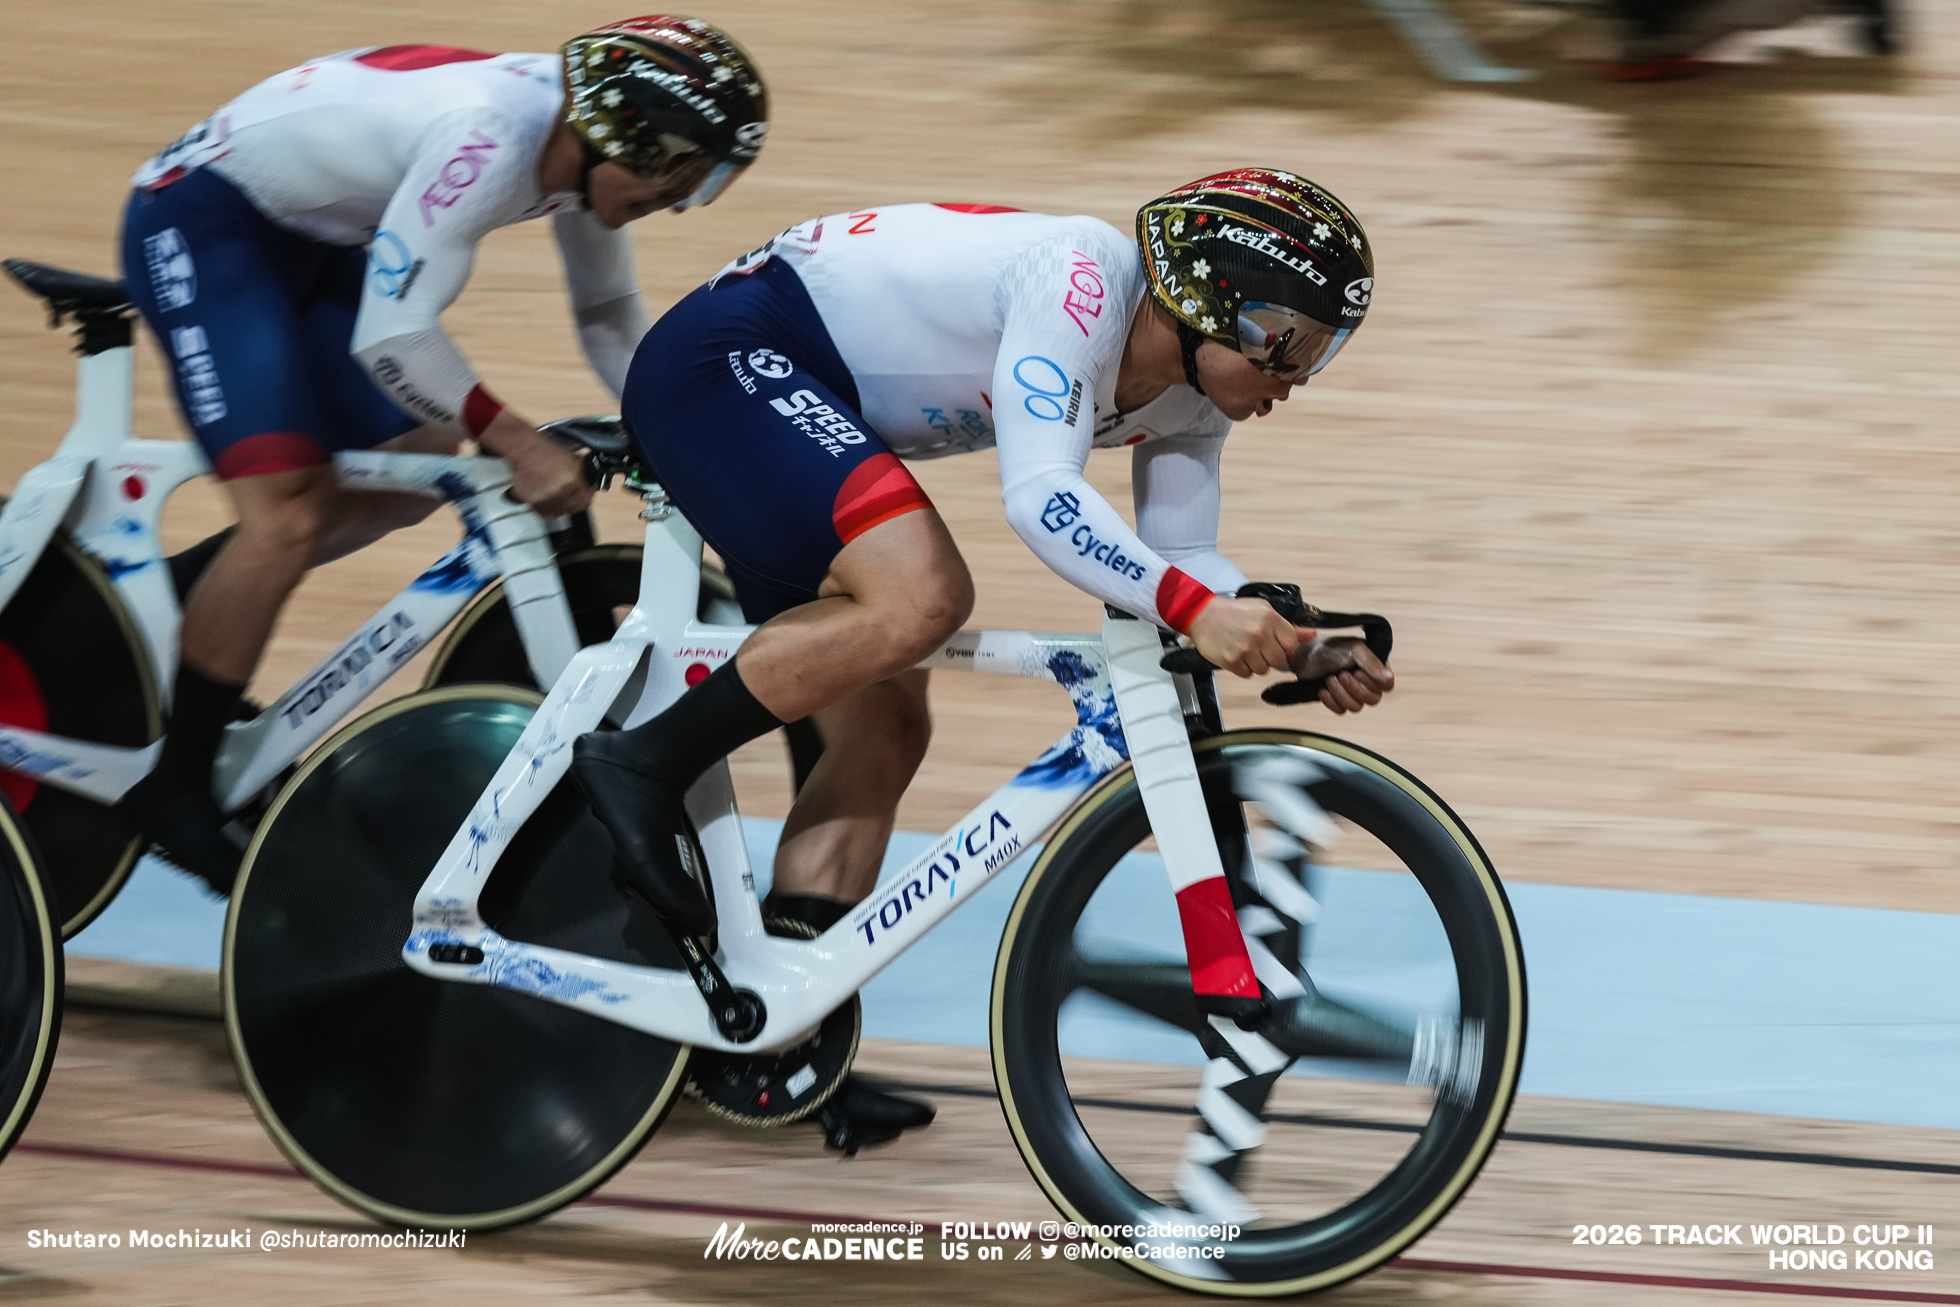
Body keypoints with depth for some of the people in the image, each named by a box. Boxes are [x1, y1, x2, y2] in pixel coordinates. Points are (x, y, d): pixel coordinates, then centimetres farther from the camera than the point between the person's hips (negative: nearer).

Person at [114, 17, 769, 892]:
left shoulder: (585, 150, -5)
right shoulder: (488, 134, -32)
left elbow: (611, 324, 8)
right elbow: (392, 337, -33)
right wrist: (517, 442, -30)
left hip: (312, 242, 10)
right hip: (200, 223, -10)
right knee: (291, 515, -19)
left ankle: (183, 598, 23)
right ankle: (172, 792, -8)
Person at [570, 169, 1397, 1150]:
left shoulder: (1193, 396, 3)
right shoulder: (1082, 280, -26)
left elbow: (1179, 562, 7)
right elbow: (1040, 497, -36)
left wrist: (1304, 650, -10)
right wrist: (1197, 610, -44)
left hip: (808, 421, 10)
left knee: (883, 729, 4)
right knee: (922, 594, -30)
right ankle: (641, 768, -20)